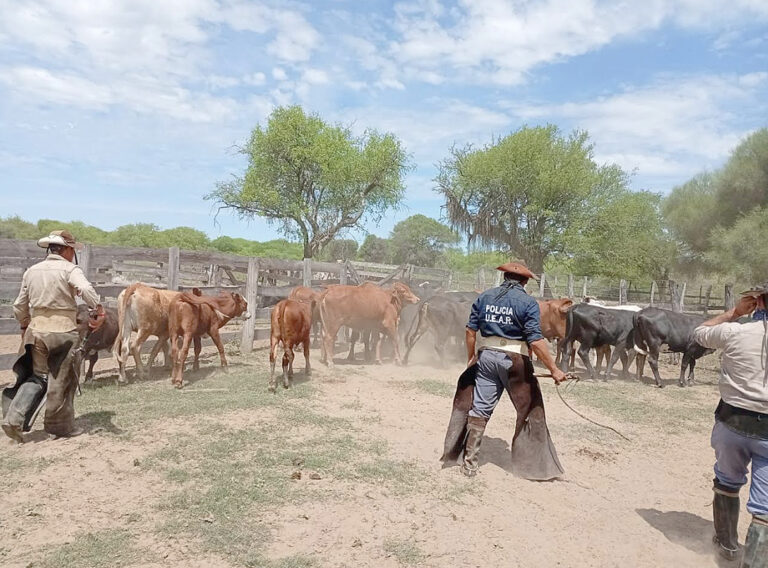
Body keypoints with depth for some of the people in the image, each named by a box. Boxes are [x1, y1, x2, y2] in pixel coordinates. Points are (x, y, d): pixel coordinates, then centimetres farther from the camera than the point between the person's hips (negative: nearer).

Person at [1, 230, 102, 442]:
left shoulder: (31, 271, 11)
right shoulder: (70, 270, -8)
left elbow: (19, 307, 17)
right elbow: (86, 289, -29)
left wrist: (25, 326, 31)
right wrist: (98, 310, -25)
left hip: (36, 331, 6)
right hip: (63, 332, -5)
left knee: (36, 377, 18)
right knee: (61, 381, 6)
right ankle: (61, 426, 17)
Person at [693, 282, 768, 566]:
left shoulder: (734, 332, -8)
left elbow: (699, 333, 12)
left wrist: (734, 312, 13)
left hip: (732, 422, 1)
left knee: (726, 484, 25)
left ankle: (727, 544, 41)